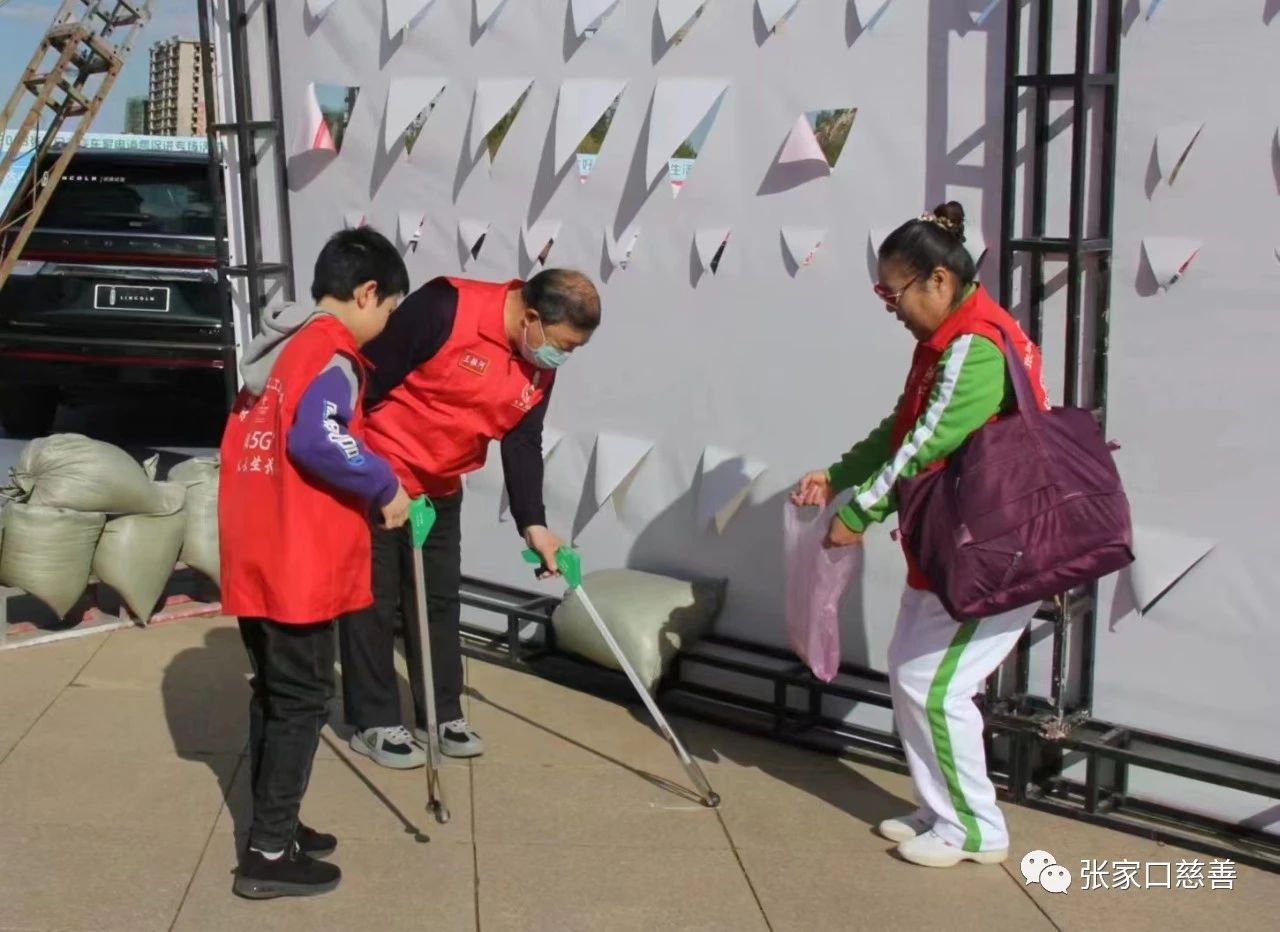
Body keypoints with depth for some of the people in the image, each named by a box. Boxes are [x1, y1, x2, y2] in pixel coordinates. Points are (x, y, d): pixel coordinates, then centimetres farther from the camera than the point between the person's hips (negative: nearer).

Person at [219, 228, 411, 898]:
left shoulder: (277, 346, 16)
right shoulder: (332, 351, -13)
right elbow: (317, 440, -28)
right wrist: (386, 488, -16)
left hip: (254, 555, 9)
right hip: (297, 563, -9)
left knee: (272, 693, 17)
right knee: (302, 698, -1)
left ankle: (272, 828, 26)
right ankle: (269, 854, 4)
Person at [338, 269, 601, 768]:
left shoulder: (539, 369, -5)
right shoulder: (445, 309, -28)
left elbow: (523, 445, 3)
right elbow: (368, 378, -24)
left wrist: (532, 523, -5)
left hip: (440, 491, 7)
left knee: (439, 599, 13)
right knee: (372, 601, 2)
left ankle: (441, 715, 25)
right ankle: (374, 723, 15)